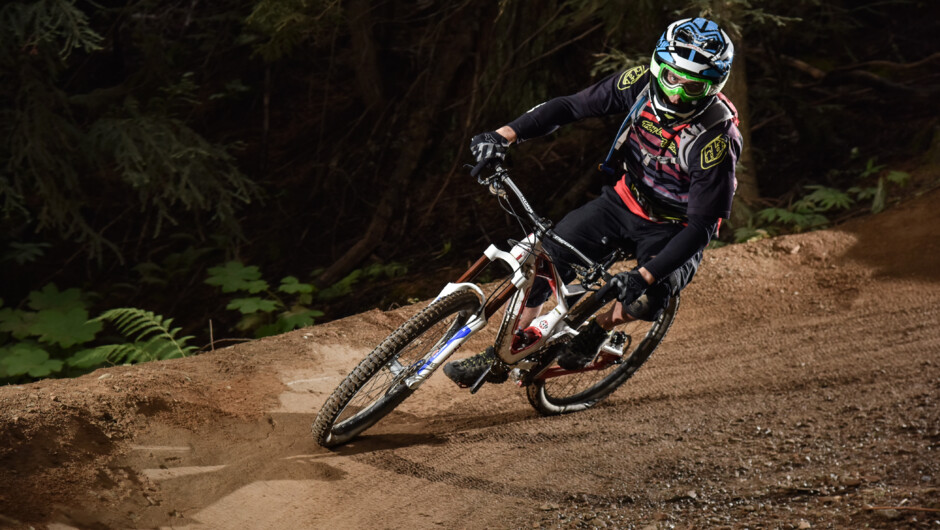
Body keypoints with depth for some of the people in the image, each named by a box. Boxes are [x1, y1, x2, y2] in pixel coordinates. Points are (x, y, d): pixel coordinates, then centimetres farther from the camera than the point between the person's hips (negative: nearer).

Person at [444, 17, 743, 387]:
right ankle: (500, 358, 7)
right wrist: (506, 134, -24)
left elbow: (702, 226, -27)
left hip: (671, 231, -4)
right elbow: (570, 107, -10)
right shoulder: (640, 85, -17)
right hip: (625, 201, 5)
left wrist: (646, 276, -35)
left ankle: (597, 329, 3)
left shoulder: (716, 143, -30)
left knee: (645, 300, -31)